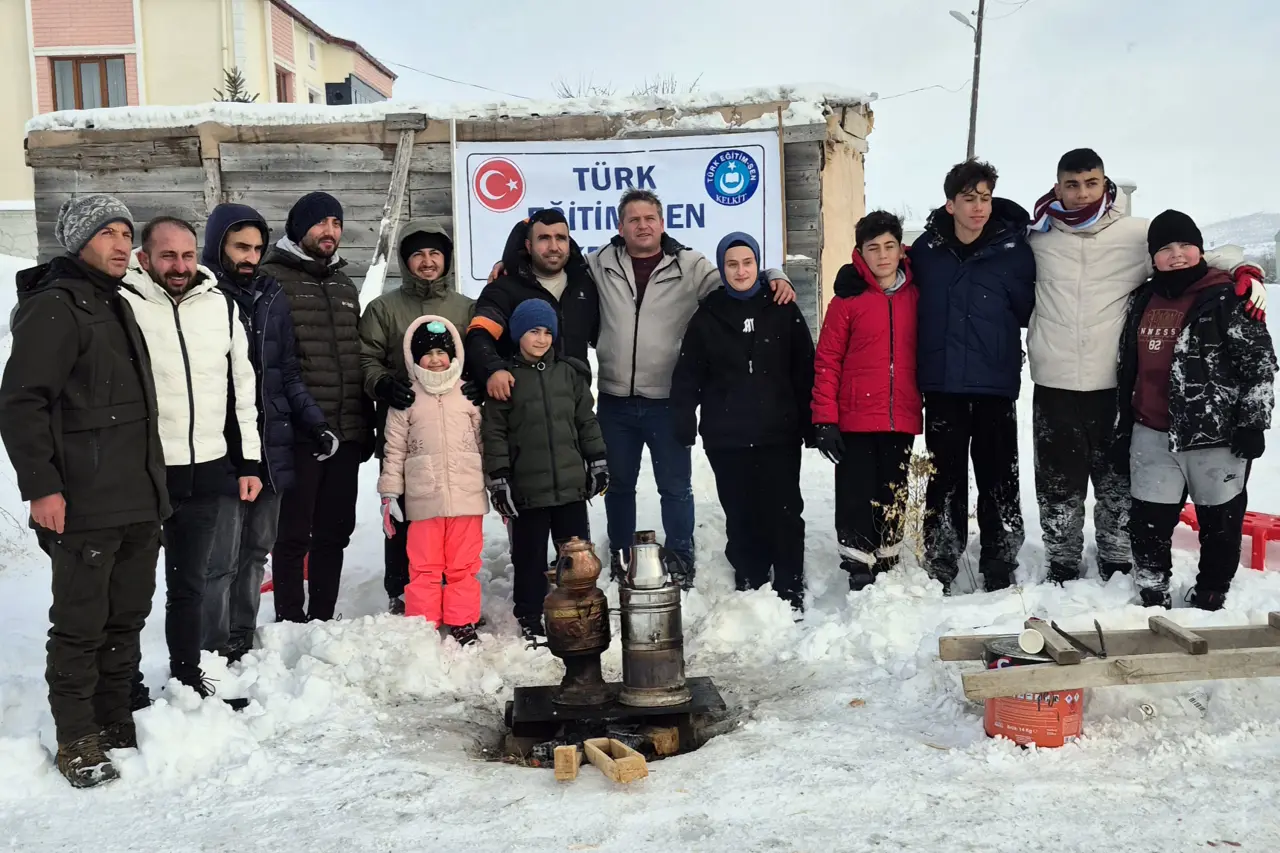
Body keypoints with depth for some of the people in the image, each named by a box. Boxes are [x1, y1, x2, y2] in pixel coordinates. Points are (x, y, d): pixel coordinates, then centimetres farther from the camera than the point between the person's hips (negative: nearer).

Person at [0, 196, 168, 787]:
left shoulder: (116, 306, 18)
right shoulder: (53, 307, -9)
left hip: (140, 502, 8)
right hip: (85, 506, -8)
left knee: (127, 618, 15)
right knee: (81, 625, 1)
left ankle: (117, 724, 28)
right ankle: (77, 740, 14)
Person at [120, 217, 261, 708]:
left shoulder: (220, 305, 8)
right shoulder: (123, 305, -7)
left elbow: (242, 387, 12)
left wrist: (248, 461, 9)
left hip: (209, 473, 4)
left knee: (190, 584, 16)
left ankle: (189, 680, 29)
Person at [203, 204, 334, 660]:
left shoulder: (272, 297, 11)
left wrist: (315, 423, 6)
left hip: (271, 446, 6)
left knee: (257, 549, 13)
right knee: (224, 556, -2)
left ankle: (244, 641, 25)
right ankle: (217, 652, 9)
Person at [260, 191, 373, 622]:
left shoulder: (345, 287, 20)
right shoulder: (272, 279, -3)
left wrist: (366, 425, 18)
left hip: (346, 433, 7)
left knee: (334, 533, 12)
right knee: (294, 534, 1)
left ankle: (322, 620, 23)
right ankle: (291, 623, 12)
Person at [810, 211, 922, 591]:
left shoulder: (917, 296, 6)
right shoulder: (847, 300, -3)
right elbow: (827, 362, -4)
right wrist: (825, 419, -9)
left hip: (902, 420, 3)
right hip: (855, 421, -3)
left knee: (893, 499, 12)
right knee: (856, 499, -1)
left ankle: (887, 569, 24)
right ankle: (859, 574, 7)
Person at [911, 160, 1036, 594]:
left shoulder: (1014, 249, -2)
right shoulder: (925, 249, 1)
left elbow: (1027, 310, 6)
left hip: (996, 385, -1)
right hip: (942, 385, 1)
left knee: (999, 481, 6)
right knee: (944, 481, 8)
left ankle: (1000, 573, 18)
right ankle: (939, 572, 19)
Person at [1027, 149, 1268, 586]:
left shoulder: (1137, 234, 1)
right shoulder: (1038, 239, 5)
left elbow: (1196, 254, 5)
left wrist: (1243, 270, -11)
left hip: (1114, 385, 0)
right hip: (1053, 385, 1)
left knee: (1118, 482, 9)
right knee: (1058, 484, 8)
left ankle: (1118, 565, 26)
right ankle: (1061, 567, 23)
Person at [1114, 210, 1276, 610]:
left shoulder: (1228, 298, -7)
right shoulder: (1143, 300, 10)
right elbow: (1128, 370, 16)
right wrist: (1123, 429, 15)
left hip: (1216, 435, -4)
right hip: (1153, 435, 4)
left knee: (1220, 522, 9)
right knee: (1148, 520, 7)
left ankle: (1209, 599, 25)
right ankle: (1152, 595, 22)